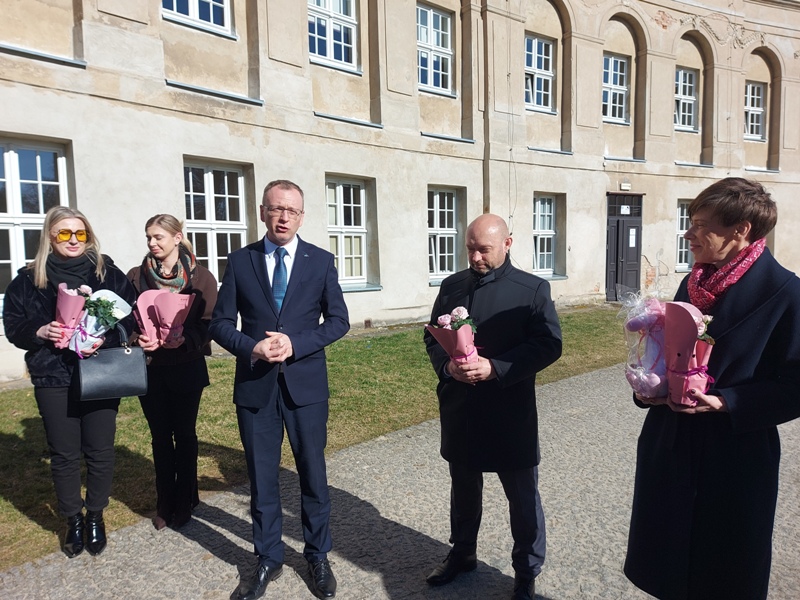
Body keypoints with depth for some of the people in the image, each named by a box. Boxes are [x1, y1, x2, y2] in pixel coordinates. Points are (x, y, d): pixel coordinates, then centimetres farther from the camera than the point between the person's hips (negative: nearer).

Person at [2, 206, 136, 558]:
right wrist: (40, 332, -14)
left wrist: (106, 337, -17)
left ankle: (95, 517, 28)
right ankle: (73, 520, 29)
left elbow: (130, 315, -1)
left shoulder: (107, 272, 2)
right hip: (53, 379, 1)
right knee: (64, 454, 10)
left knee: (100, 451, 7)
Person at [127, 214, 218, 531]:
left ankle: (184, 503, 25)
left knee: (184, 434, 9)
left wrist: (184, 339, -26)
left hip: (186, 369, -2)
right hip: (150, 369, 2)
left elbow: (208, 323, -8)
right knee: (160, 436, 11)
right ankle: (165, 505, 26)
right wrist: (138, 338, -17)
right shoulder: (136, 276, 4)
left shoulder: (201, 277, -4)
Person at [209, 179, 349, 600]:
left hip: (306, 384, -1)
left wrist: (296, 343, -15)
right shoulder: (240, 261, 2)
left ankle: (317, 557, 31)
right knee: (261, 478, 12)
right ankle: (268, 559, 32)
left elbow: (338, 320, -1)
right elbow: (220, 323, 3)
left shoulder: (321, 261, 1)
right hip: (255, 386, 1)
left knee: (313, 474, 10)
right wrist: (251, 348, -16)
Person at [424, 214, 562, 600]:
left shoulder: (533, 289, -7)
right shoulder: (452, 286, 5)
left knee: (522, 496, 11)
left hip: (510, 412, -3)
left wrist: (494, 368, -24)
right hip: (459, 410, 4)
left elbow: (549, 344, -13)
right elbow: (432, 336, 9)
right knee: (463, 487, 21)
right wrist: (446, 365, -13)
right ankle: (462, 553, 44)